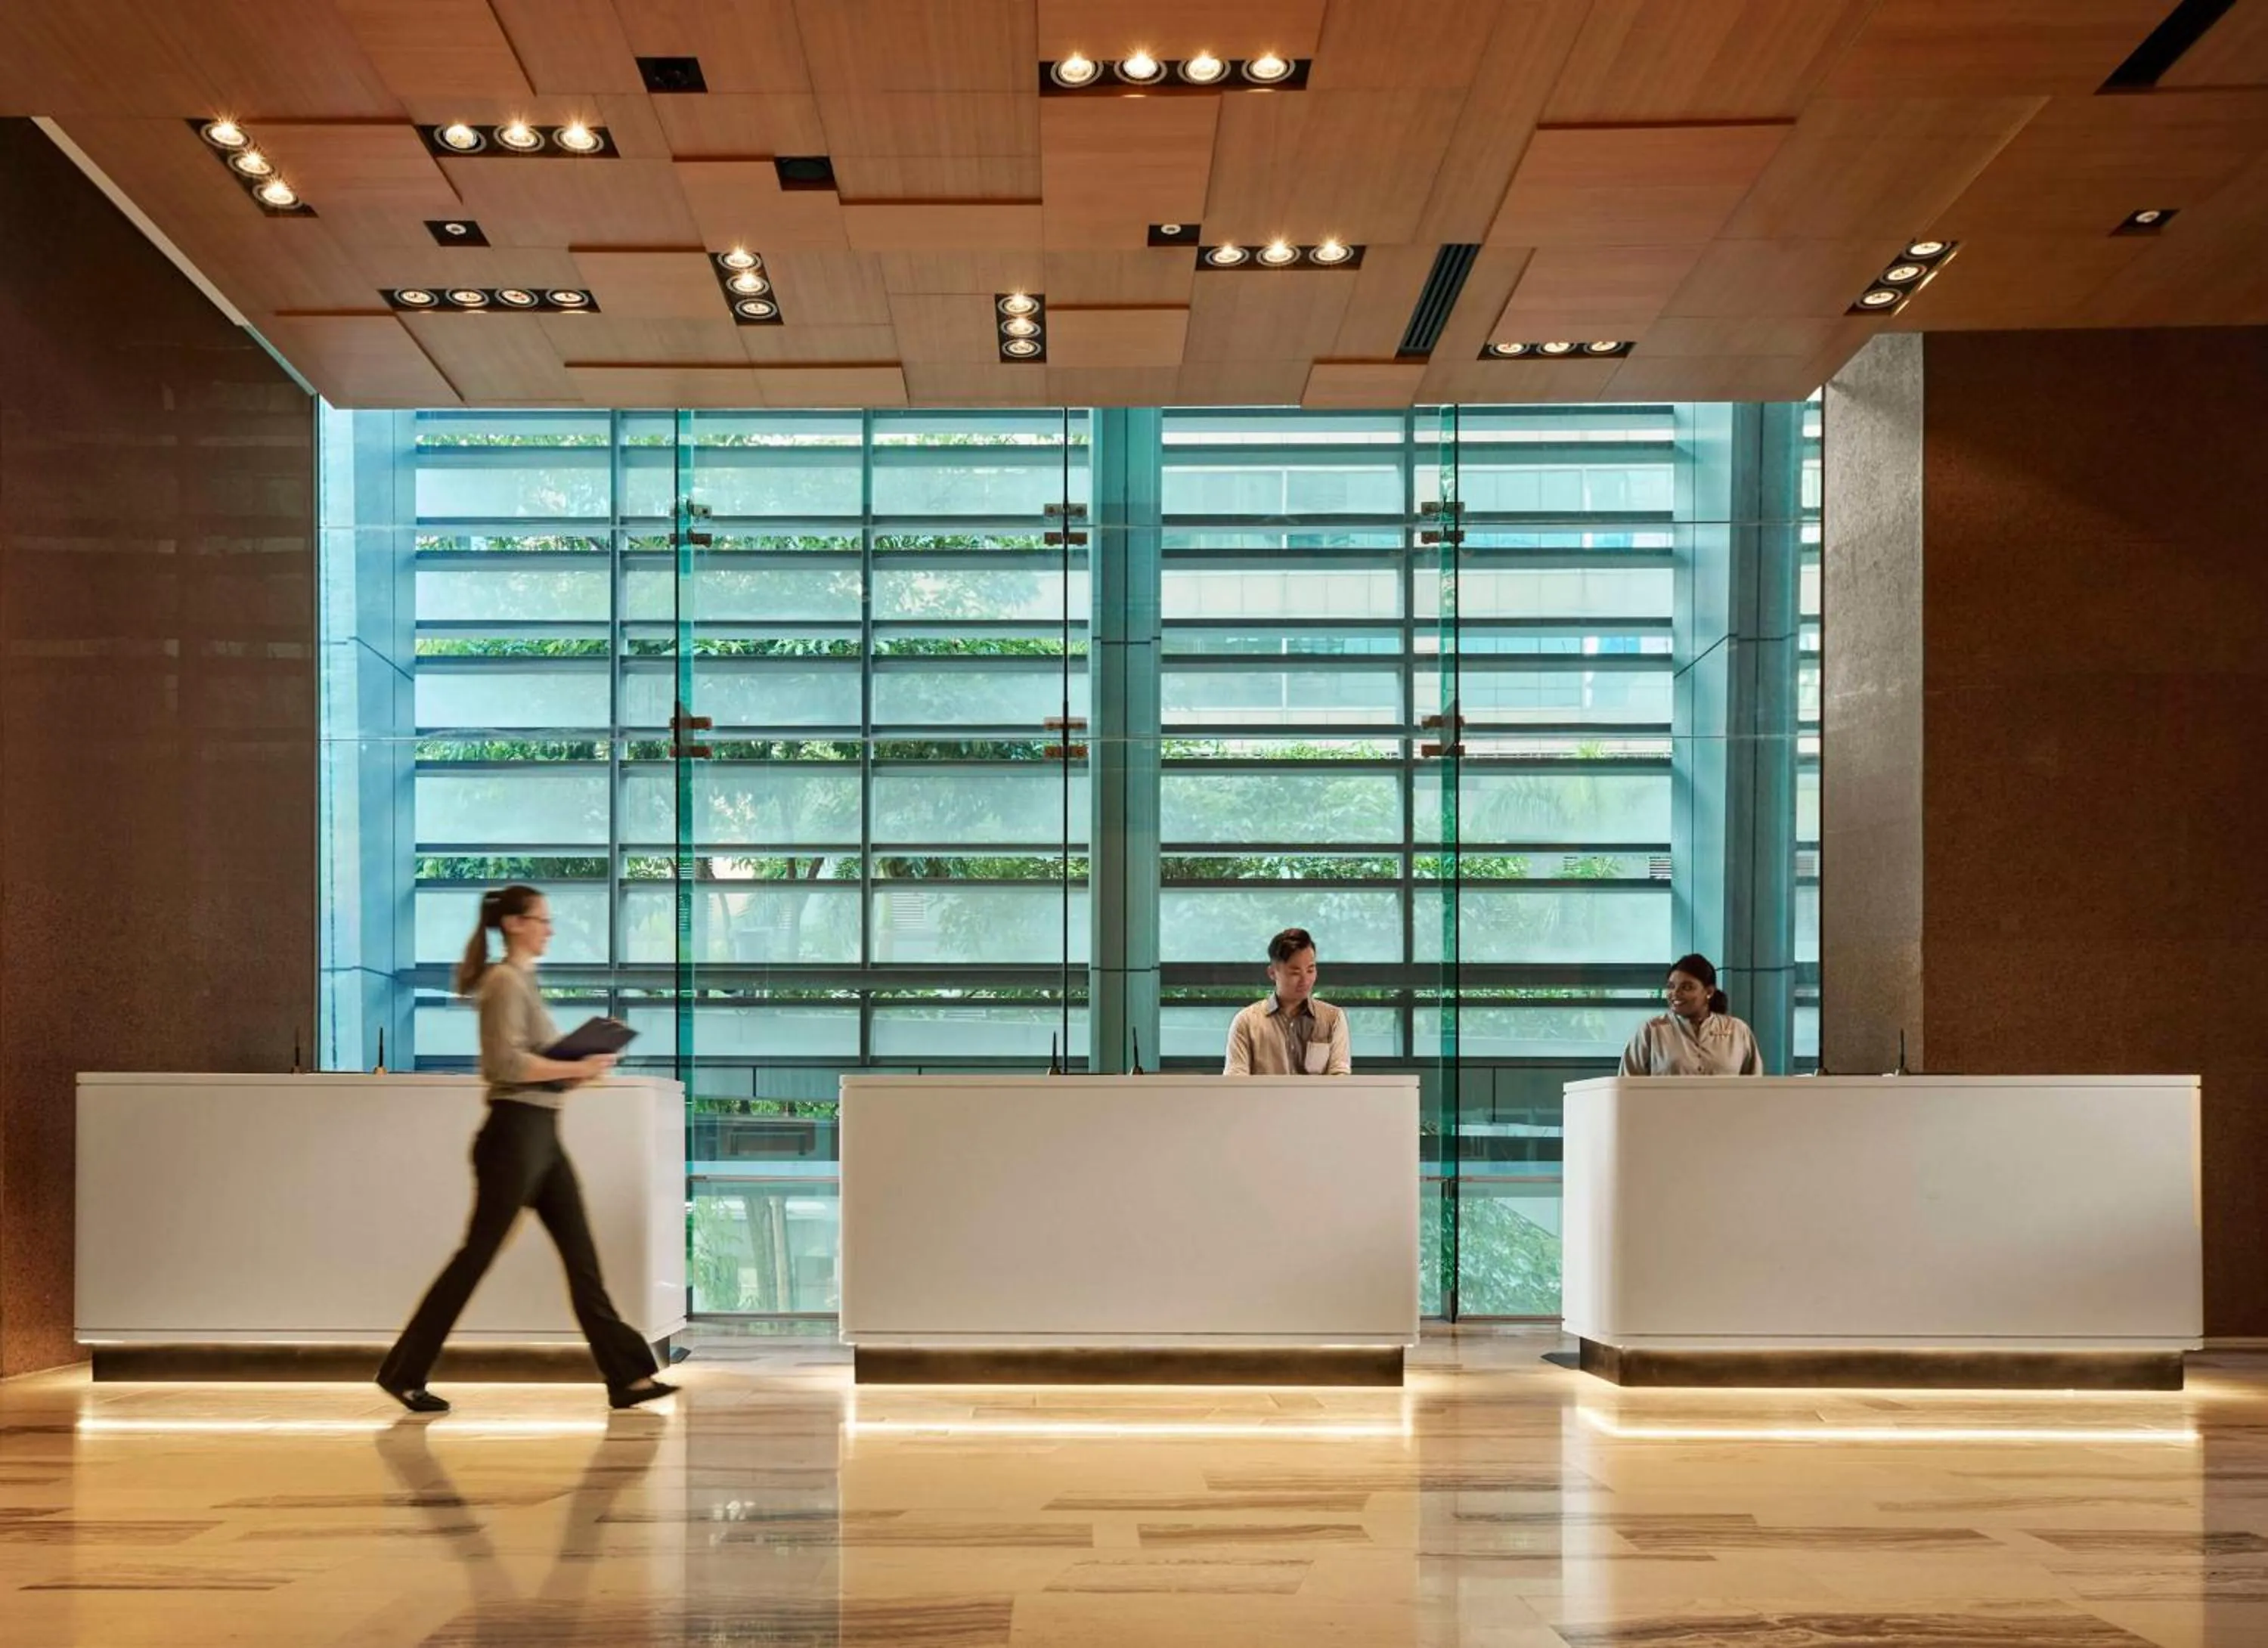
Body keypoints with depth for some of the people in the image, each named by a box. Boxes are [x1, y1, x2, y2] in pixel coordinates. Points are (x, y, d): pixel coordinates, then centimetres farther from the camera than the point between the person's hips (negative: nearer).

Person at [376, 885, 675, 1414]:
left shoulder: (523, 980, 18)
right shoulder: (505, 981, -11)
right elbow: (508, 1062, -22)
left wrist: (578, 1068, 8)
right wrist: (576, 1068, -18)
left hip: (541, 1135, 10)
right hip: (514, 1133, -10)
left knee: (581, 1255, 6)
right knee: (478, 1253, -3)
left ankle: (627, 1376, 7)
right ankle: (403, 1372, 7)